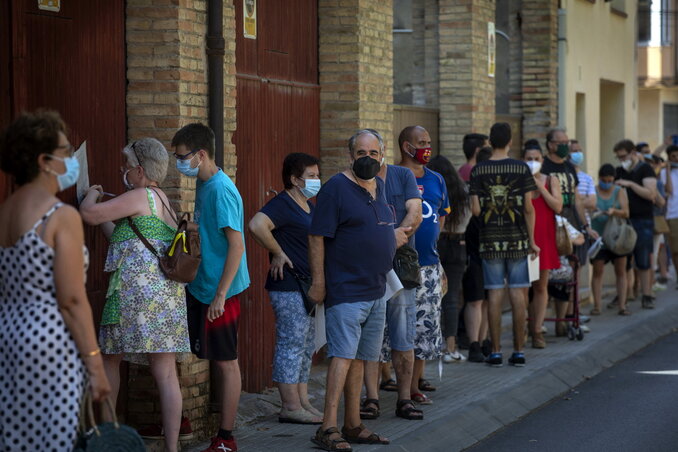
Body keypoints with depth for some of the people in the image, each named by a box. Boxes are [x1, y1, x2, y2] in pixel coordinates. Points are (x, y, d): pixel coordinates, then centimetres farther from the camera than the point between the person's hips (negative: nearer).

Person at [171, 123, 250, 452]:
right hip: (201, 286, 9)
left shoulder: (221, 190, -19)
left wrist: (220, 295, -23)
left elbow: (237, 245, -22)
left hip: (219, 291, -9)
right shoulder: (203, 185, 9)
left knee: (225, 362, 0)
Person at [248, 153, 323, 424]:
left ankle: (303, 402, 19)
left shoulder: (309, 206, 16)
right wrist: (278, 253, -21)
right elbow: (257, 225, -31)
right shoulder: (282, 204, -14)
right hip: (288, 287, -10)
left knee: (306, 346, 13)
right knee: (292, 344, -6)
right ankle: (290, 407, -3)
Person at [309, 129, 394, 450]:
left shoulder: (380, 187, 13)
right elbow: (317, 237, -13)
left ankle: (353, 425, 17)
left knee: (359, 358, 11)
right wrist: (318, 282, -16)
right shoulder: (336, 188, -10)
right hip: (346, 290, -8)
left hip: (377, 291, 8)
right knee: (343, 356, -15)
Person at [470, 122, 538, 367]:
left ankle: (496, 352, 3)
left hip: (490, 239, 1)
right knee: (517, 294, 3)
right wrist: (532, 241, 4)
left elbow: (475, 209, -4)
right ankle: (518, 351, 5)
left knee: (495, 295, 3)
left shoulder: (478, 171, -1)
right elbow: (528, 208, -4)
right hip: (517, 238, -1)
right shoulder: (521, 168, -3)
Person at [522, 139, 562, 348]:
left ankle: (537, 331, 7)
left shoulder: (551, 181, 9)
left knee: (541, 286, 4)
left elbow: (557, 206, -5)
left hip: (544, 237, 2)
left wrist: (540, 186, -8)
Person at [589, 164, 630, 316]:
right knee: (597, 271, -4)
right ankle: (596, 305, -1)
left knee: (621, 270, 1)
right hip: (598, 236, -1)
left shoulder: (620, 192, 4)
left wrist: (614, 211, -26)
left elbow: (626, 213, -5)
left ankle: (622, 305, 3)